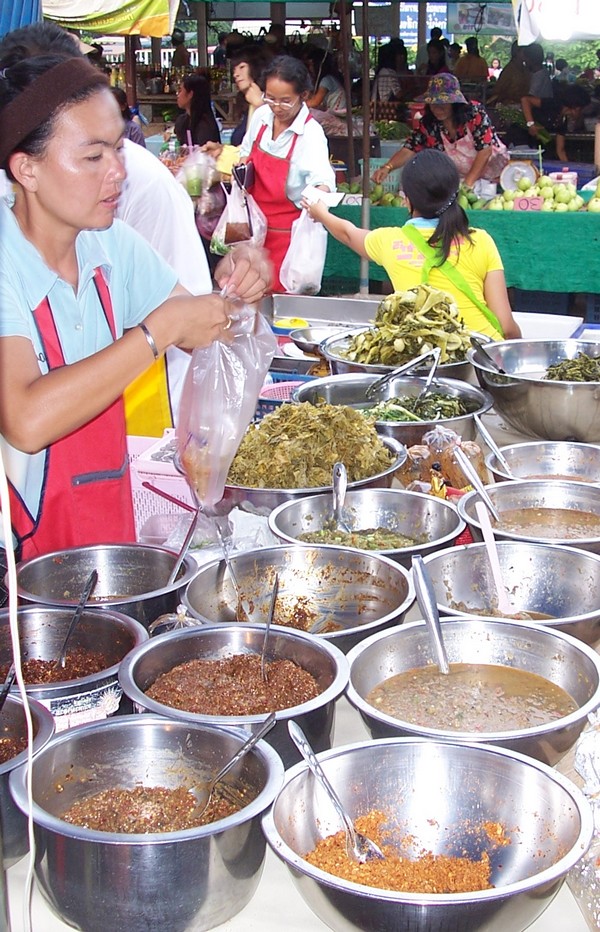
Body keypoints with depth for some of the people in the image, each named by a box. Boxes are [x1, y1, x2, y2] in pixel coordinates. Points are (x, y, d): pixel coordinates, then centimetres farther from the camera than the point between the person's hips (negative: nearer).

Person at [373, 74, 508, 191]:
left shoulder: (475, 112, -16)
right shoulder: (428, 123, -8)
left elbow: (485, 150, -19)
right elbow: (408, 151, -13)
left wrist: (468, 184, -26)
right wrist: (387, 167, -34)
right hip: (459, 176, 3)